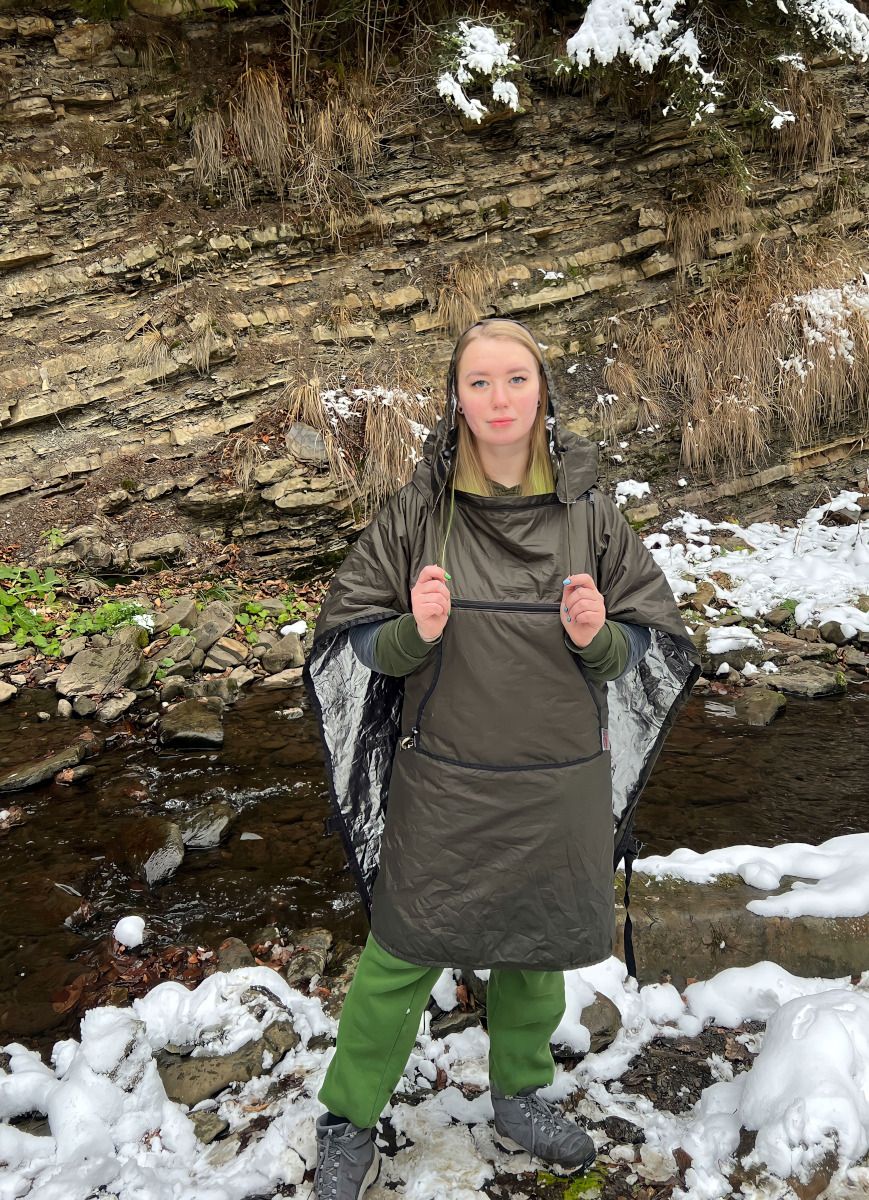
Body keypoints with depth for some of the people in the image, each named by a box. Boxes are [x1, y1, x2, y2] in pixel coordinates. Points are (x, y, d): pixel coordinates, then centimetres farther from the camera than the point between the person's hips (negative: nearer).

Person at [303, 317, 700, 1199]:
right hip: (444, 790, -2)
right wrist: (413, 633, -24)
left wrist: (598, 637, -21)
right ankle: (347, 1124, 34)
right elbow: (353, 639, -3)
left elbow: (653, 641, 1)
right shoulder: (417, 509, -8)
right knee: (401, 957, 8)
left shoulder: (587, 511, -4)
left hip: (560, 788, 2)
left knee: (535, 952, 20)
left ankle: (520, 1098, 47)